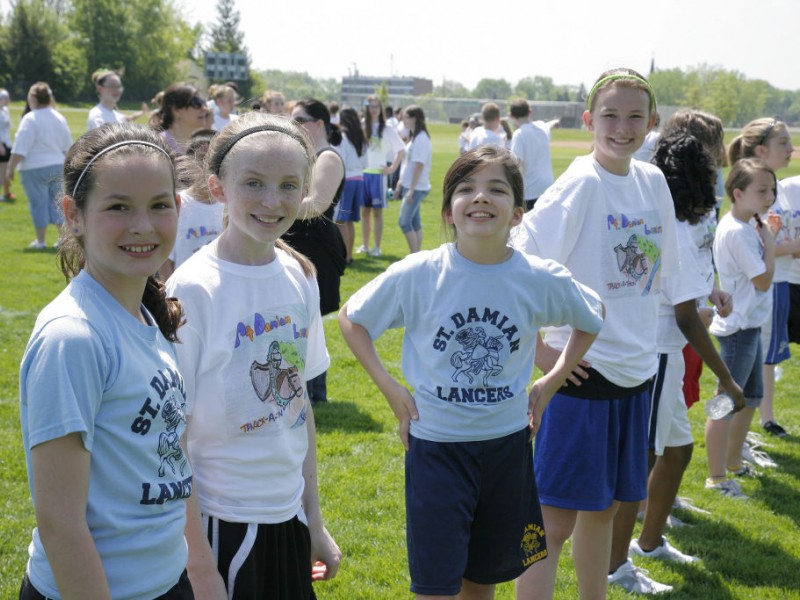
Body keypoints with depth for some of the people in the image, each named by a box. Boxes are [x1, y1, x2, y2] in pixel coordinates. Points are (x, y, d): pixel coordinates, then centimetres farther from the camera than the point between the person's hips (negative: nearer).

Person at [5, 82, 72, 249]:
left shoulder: (30, 119, -14)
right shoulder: (60, 118, 7)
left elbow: (20, 149, -17)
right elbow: (68, 147, 14)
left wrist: (10, 168, -11)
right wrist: (67, 166, 25)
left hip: (35, 168, -6)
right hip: (57, 166, 6)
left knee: (38, 204, 2)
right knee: (56, 202, 13)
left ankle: (40, 241, 8)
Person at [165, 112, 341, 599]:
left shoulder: (300, 277, 2)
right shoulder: (193, 290, -16)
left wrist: (314, 520, 11)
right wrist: (198, 559, -14)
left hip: (287, 516, 6)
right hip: (222, 522, -5)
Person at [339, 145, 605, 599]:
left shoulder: (542, 280, -10)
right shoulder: (418, 275, -14)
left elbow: (593, 319, 10)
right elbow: (351, 318, 1)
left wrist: (552, 382, 3)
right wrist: (389, 387, -6)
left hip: (508, 444, 2)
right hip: (436, 445, -2)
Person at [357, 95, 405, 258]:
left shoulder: (387, 128, -3)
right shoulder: (362, 127, 7)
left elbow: (401, 150, -3)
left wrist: (392, 169, -6)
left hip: (378, 174, -3)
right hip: (363, 173, 3)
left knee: (377, 212, 0)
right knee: (364, 211, 9)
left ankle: (377, 247, 6)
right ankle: (364, 245, 19)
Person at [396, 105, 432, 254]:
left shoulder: (421, 139, -16)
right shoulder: (414, 137, 14)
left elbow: (419, 166, -20)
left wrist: (411, 190, -21)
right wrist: (400, 184, 18)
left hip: (416, 188, -9)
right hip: (410, 186, 9)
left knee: (404, 221, -9)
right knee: (414, 222, 10)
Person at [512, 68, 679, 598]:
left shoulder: (653, 182, 6)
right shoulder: (580, 184, -15)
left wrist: (639, 340, 14)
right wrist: (539, 350, -19)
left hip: (638, 369, 7)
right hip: (584, 370, -7)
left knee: (605, 506, 18)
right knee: (555, 520, -3)